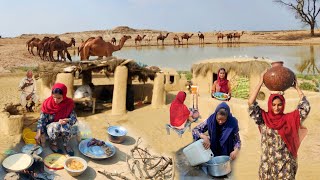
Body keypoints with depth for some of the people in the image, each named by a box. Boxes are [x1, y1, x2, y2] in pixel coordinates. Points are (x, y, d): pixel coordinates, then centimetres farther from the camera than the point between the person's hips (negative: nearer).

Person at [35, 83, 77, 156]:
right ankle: (53, 144, -8)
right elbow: (42, 119, -12)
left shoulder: (69, 103, -13)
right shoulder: (47, 103, -16)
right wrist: (39, 133, -24)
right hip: (50, 126, 0)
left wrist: (66, 120, -31)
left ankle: (66, 144, -8)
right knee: (56, 125, -36)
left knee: (66, 126, -36)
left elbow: (74, 118, -9)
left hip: (64, 126, 1)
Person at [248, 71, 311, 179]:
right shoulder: (263, 119, -2)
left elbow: (305, 107, -6)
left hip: (285, 164, 0)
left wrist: (297, 88, -1)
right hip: (267, 164, 0)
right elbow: (251, 103, -11)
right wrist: (261, 82, -9)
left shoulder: (289, 118, 1)